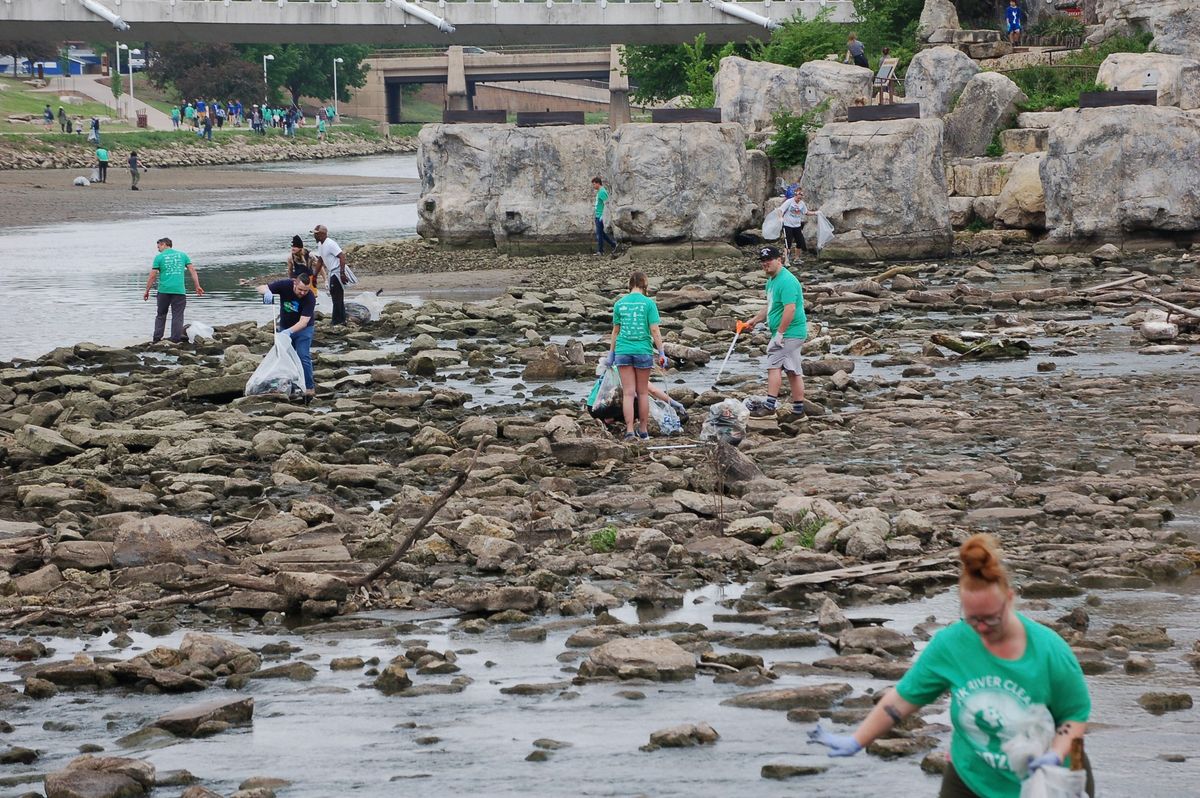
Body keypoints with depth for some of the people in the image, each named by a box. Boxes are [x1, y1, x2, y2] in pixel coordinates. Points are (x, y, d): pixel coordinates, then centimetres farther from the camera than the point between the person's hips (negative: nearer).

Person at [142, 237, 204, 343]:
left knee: (161, 315, 12)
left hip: (164, 290, -1)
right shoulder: (182, 255, 11)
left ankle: (157, 338, 9)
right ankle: (175, 338, -2)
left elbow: (152, 276, 1)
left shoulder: (159, 257, 3)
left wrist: (147, 291, 8)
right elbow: (192, 271, 6)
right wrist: (197, 287, 7)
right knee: (177, 316, 4)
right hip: (179, 291, 1)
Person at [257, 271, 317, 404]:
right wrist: (267, 291, -42)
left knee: (303, 357, -15)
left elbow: (303, 322, -34)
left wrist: (290, 331, -49)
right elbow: (261, 288, -18)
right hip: (285, 326, 4)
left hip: (303, 328, -4)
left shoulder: (310, 298, -29)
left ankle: (309, 388, -11)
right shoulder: (285, 286, -22)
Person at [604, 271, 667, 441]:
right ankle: (643, 431, 17)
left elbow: (615, 331, 9)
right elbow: (654, 331, -7)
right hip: (643, 350, -1)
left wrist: (611, 354, 17)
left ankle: (629, 431, -8)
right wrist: (661, 353, -2)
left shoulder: (619, 304, 3)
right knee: (643, 392, 11)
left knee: (628, 393, 1)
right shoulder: (648, 303, -5)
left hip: (623, 351, 2)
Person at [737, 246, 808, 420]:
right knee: (793, 371, 9)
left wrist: (779, 333, -24)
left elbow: (790, 309, -25)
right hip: (793, 334, 10)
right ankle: (798, 411, 11)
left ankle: (770, 406, -14)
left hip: (789, 333, -10)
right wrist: (754, 321, 27)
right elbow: (770, 307, 30)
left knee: (774, 366, -12)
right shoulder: (772, 280, 16)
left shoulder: (786, 281, -17)